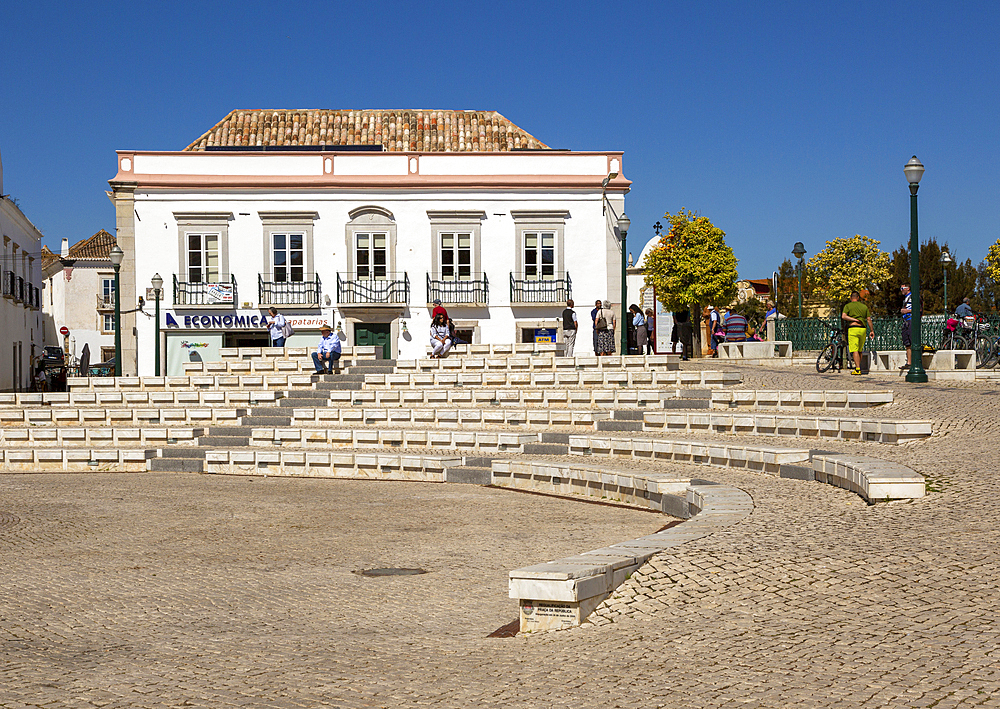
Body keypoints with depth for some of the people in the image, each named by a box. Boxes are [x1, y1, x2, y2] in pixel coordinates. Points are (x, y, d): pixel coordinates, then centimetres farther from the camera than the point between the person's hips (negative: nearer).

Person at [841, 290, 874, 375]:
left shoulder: (848, 306, 5)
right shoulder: (864, 306, 14)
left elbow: (843, 316, -12)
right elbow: (869, 319, 10)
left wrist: (854, 319, -7)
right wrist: (872, 330, 15)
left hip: (853, 329, -4)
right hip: (863, 329, 4)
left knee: (855, 350, -8)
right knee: (859, 350, 16)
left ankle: (857, 369, -17)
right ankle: (857, 367, 22)